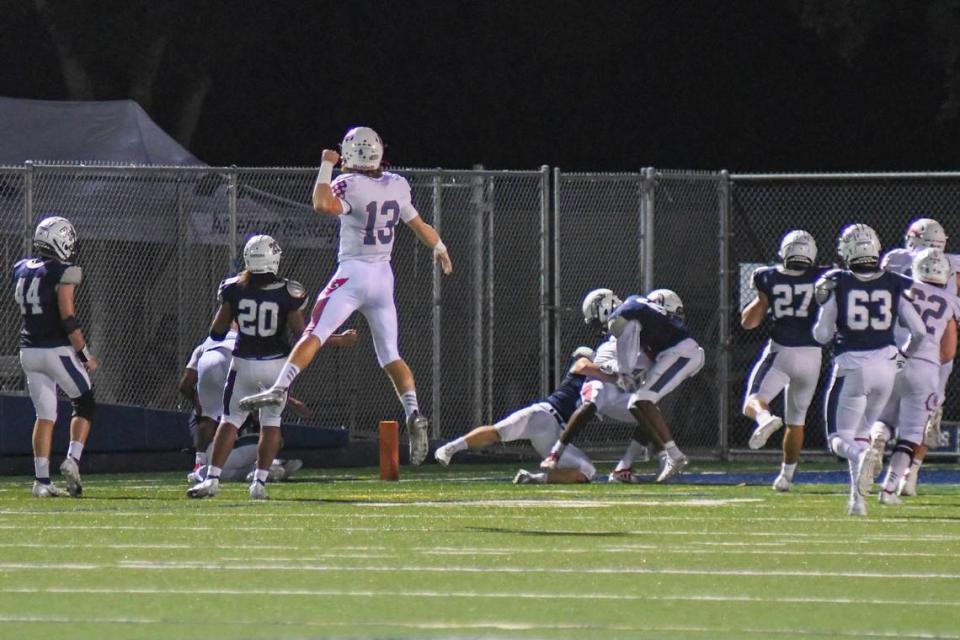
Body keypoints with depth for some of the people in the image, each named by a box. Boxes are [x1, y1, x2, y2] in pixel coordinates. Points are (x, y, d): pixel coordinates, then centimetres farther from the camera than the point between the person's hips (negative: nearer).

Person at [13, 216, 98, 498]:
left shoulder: (21, 270, 7)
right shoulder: (64, 273, -13)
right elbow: (68, 319, -16)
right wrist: (85, 354, -8)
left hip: (29, 351, 6)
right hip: (57, 351, -6)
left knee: (44, 415, 9)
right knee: (85, 403, 12)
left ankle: (41, 480, 2)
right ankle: (73, 459, -5)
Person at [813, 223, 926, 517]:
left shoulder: (836, 284, -4)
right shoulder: (894, 285, 3)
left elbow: (822, 335, -1)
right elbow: (919, 331, 3)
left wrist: (824, 305, 19)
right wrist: (906, 354, 24)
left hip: (851, 367, -3)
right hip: (885, 364, 3)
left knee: (840, 438, 3)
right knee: (861, 431, 20)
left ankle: (862, 455, -32)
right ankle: (858, 497, 10)